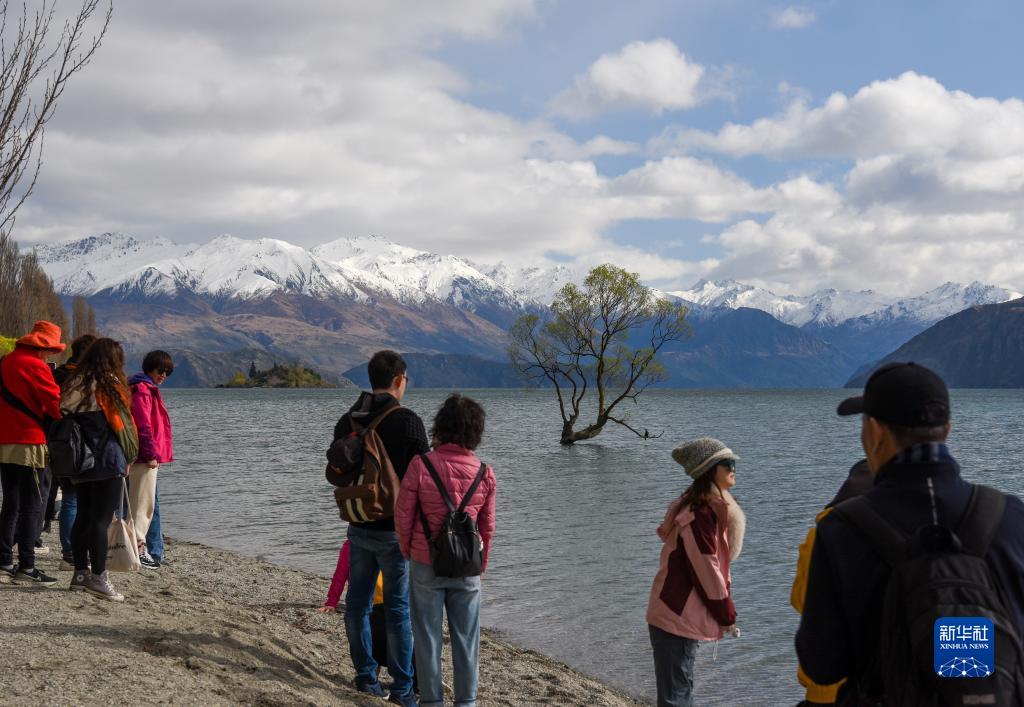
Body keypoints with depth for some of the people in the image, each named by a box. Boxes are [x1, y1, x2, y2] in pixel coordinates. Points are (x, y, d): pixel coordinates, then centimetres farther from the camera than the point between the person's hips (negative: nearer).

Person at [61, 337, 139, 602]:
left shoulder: (75, 384, 8)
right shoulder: (109, 385, -8)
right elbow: (121, 425, -4)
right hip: (107, 462, -7)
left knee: (83, 518, 12)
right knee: (102, 520, -5)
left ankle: (81, 573, 18)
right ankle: (98, 577, -4)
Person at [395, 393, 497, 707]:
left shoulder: (420, 465, -16)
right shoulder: (484, 473, -7)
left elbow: (403, 516, -7)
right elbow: (487, 527, 3)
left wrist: (408, 552, 11)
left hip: (426, 564, -2)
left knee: (428, 636, 11)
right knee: (466, 637, 13)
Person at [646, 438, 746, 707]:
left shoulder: (711, 509, 11)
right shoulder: (700, 515, -20)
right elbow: (707, 572, -18)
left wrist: (723, 614, 13)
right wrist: (727, 616, -7)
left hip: (678, 614, 10)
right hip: (677, 619, -10)